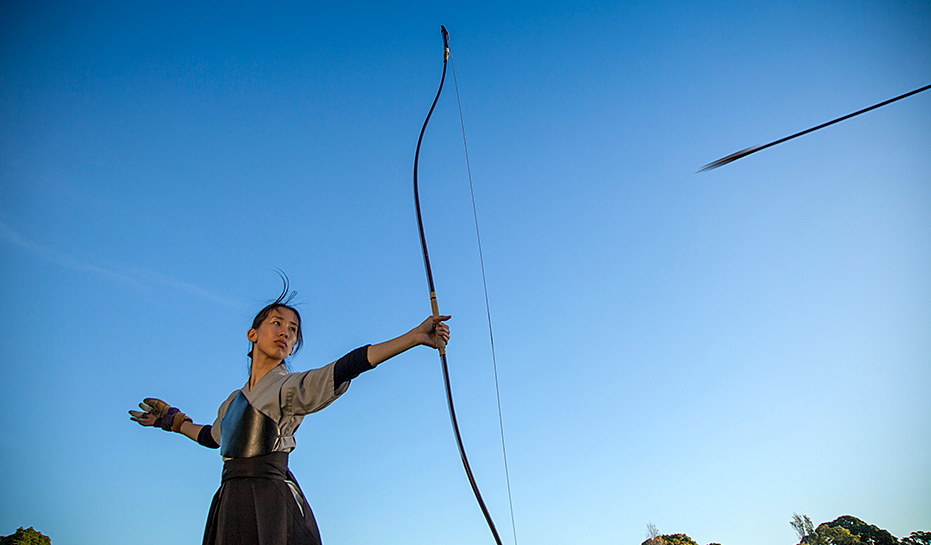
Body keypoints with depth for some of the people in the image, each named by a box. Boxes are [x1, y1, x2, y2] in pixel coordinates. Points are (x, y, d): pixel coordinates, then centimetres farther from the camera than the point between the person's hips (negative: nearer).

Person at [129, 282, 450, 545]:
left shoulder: (290, 387, 0)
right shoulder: (234, 400, 19)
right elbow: (212, 436, 39)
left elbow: (346, 367, -15)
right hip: (231, 505, 6)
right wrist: (172, 420, 48)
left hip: (272, 501, -6)